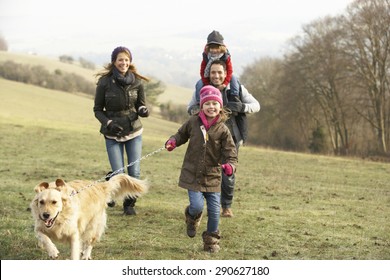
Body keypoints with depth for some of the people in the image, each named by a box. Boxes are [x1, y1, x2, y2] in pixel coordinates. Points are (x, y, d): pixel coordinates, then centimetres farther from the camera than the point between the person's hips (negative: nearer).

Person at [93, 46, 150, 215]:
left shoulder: (137, 82, -4)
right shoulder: (105, 82, -10)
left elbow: (141, 105, 7)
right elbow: (97, 109, -2)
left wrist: (143, 111, -17)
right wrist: (108, 123, -19)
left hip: (134, 132, 2)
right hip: (113, 135, -2)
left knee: (134, 172, -2)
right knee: (118, 173, -5)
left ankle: (129, 204, 20)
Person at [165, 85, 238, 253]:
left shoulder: (222, 130, -5)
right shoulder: (193, 122, -2)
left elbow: (231, 152, -8)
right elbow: (182, 134, 17)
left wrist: (230, 165, -28)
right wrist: (173, 141, -4)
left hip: (213, 176, 1)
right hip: (192, 174, -1)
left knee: (214, 210, 2)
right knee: (197, 206, -14)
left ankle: (211, 240, 24)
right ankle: (192, 217, 24)